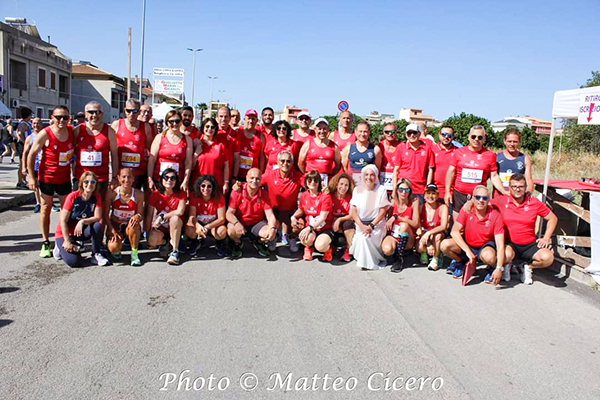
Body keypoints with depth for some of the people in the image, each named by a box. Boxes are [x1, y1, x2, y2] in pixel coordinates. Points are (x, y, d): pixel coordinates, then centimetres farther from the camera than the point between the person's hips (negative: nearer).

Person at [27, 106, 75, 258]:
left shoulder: (71, 131, -3)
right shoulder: (45, 134, -13)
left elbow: (75, 149, 13)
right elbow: (31, 154, -8)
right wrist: (31, 177, -10)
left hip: (65, 177, 3)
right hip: (47, 177, -3)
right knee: (46, 208, 6)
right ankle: (45, 243, 14)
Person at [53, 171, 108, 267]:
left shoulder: (97, 197, -6)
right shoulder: (73, 196, -16)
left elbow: (98, 217, -14)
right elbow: (63, 221, -15)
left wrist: (82, 221, -32)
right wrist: (67, 241, -20)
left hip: (81, 232, 3)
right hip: (65, 233, -3)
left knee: (97, 226, -30)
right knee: (74, 261, -24)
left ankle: (96, 255, -10)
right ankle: (61, 247, 11)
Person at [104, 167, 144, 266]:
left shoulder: (138, 194, -8)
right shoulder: (112, 193, -9)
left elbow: (141, 215, -4)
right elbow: (106, 214, -6)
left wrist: (138, 216, -30)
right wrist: (112, 230, -18)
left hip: (130, 228, 0)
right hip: (115, 226, 0)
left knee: (134, 223, -37)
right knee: (113, 248, -28)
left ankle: (134, 253, -18)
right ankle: (117, 251, 14)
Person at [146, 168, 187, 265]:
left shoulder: (181, 194, -9)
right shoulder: (155, 194, -6)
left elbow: (180, 211, -26)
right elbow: (149, 215, -5)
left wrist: (162, 217, -24)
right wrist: (148, 234, -9)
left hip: (175, 226, -1)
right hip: (160, 226, 1)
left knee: (175, 218, -36)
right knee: (152, 241, -30)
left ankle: (175, 251, -29)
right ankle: (163, 243, 10)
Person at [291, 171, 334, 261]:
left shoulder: (325, 196, -12)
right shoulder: (303, 195, 5)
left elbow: (322, 217, -17)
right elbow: (300, 210, 23)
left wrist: (310, 228, -30)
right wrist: (293, 217, 1)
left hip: (325, 228, -3)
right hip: (310, 228, 3)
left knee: (320, 246, -34)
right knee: (306, 239, -35)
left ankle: (328, 248, 7)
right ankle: (308, 248, 5)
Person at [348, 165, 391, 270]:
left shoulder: (381, 190, 1)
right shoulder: (357, 190, 6)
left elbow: (383, 211, -4)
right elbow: (353, 211, -1)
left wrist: (371, 225, -15)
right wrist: (362, 226, -15)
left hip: (377, 223, -2)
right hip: (360, 224, 2)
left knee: (365, 237, -29)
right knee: (360, 237, -28)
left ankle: (370, 262, -7)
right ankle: (362, 260, 0)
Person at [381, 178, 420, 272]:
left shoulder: (414, 201, -7)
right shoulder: (393, 201, -1)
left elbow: (415, 224, -14)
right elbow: (387, 220, 5)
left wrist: (396, 217, -22)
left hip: (408, 241, -1)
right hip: (393, 235, 1)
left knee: (404, 225, -33)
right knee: (387, 250, -32)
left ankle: (399, 258, -17)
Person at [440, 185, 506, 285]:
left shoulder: (495, 216, -17)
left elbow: (500, 245, -22)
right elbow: (454, 231, -17)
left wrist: (499, 269, -34)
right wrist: (467, 251, -29)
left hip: (485, 246, -2)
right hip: (467, 245, 2)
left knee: (489, 256, -38)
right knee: (445, 245, -25)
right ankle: (459, 262, 8)